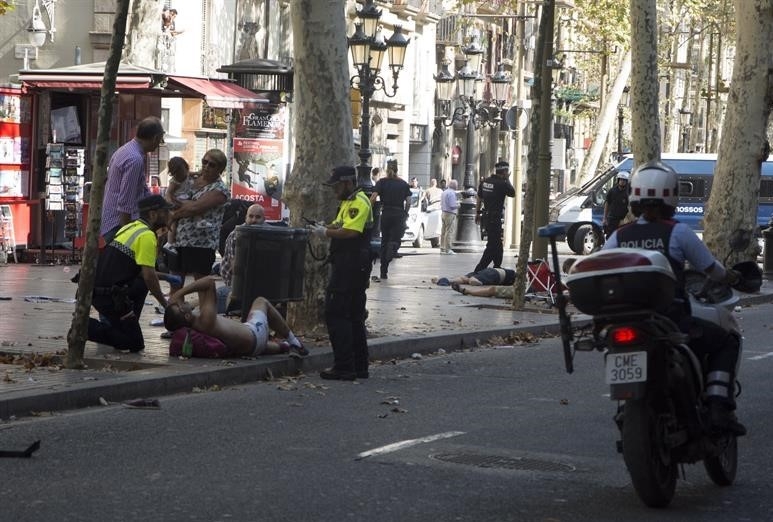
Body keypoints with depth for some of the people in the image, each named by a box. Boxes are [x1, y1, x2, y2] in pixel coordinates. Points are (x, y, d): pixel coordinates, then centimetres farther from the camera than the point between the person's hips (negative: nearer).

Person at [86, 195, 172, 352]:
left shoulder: (130, 227, 18)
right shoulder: (147, 236, -11)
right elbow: (149, 276, -15)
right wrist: (165, 304, -4)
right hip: (109, 297, -9)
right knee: (135, 344, -3)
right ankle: (85, 327, -11)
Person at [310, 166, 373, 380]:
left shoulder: (359, 202, -14)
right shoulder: (348, 202, 19)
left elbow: (350, 232, -24)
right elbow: (341, 228, 21)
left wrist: (326, 232, -14)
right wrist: (326, 228, 3)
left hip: (350, 267, -11)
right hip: (353, 267, 11)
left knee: (336, 314, -9)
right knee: (354, 316, 13)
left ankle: (344, 367, -9)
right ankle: (359, 367, 18)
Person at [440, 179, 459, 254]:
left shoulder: (444, 192, 15)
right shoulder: (452, 193, -15)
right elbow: (452, 205, -21)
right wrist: (458, 205, -1)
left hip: (444, 213, 10)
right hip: (450, 214, -10)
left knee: (444, 231, 11)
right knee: (450, 232, -7)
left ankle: (442, 248, 14)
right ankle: (448, 249, -9)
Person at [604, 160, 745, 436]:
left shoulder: (619, 236, 7)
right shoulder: (678, 232, -3)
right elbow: (714, 272, 3)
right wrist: (731, 276, 24)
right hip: (672, 318, -4)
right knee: (726, 343, 15)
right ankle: (719, 407, -1)